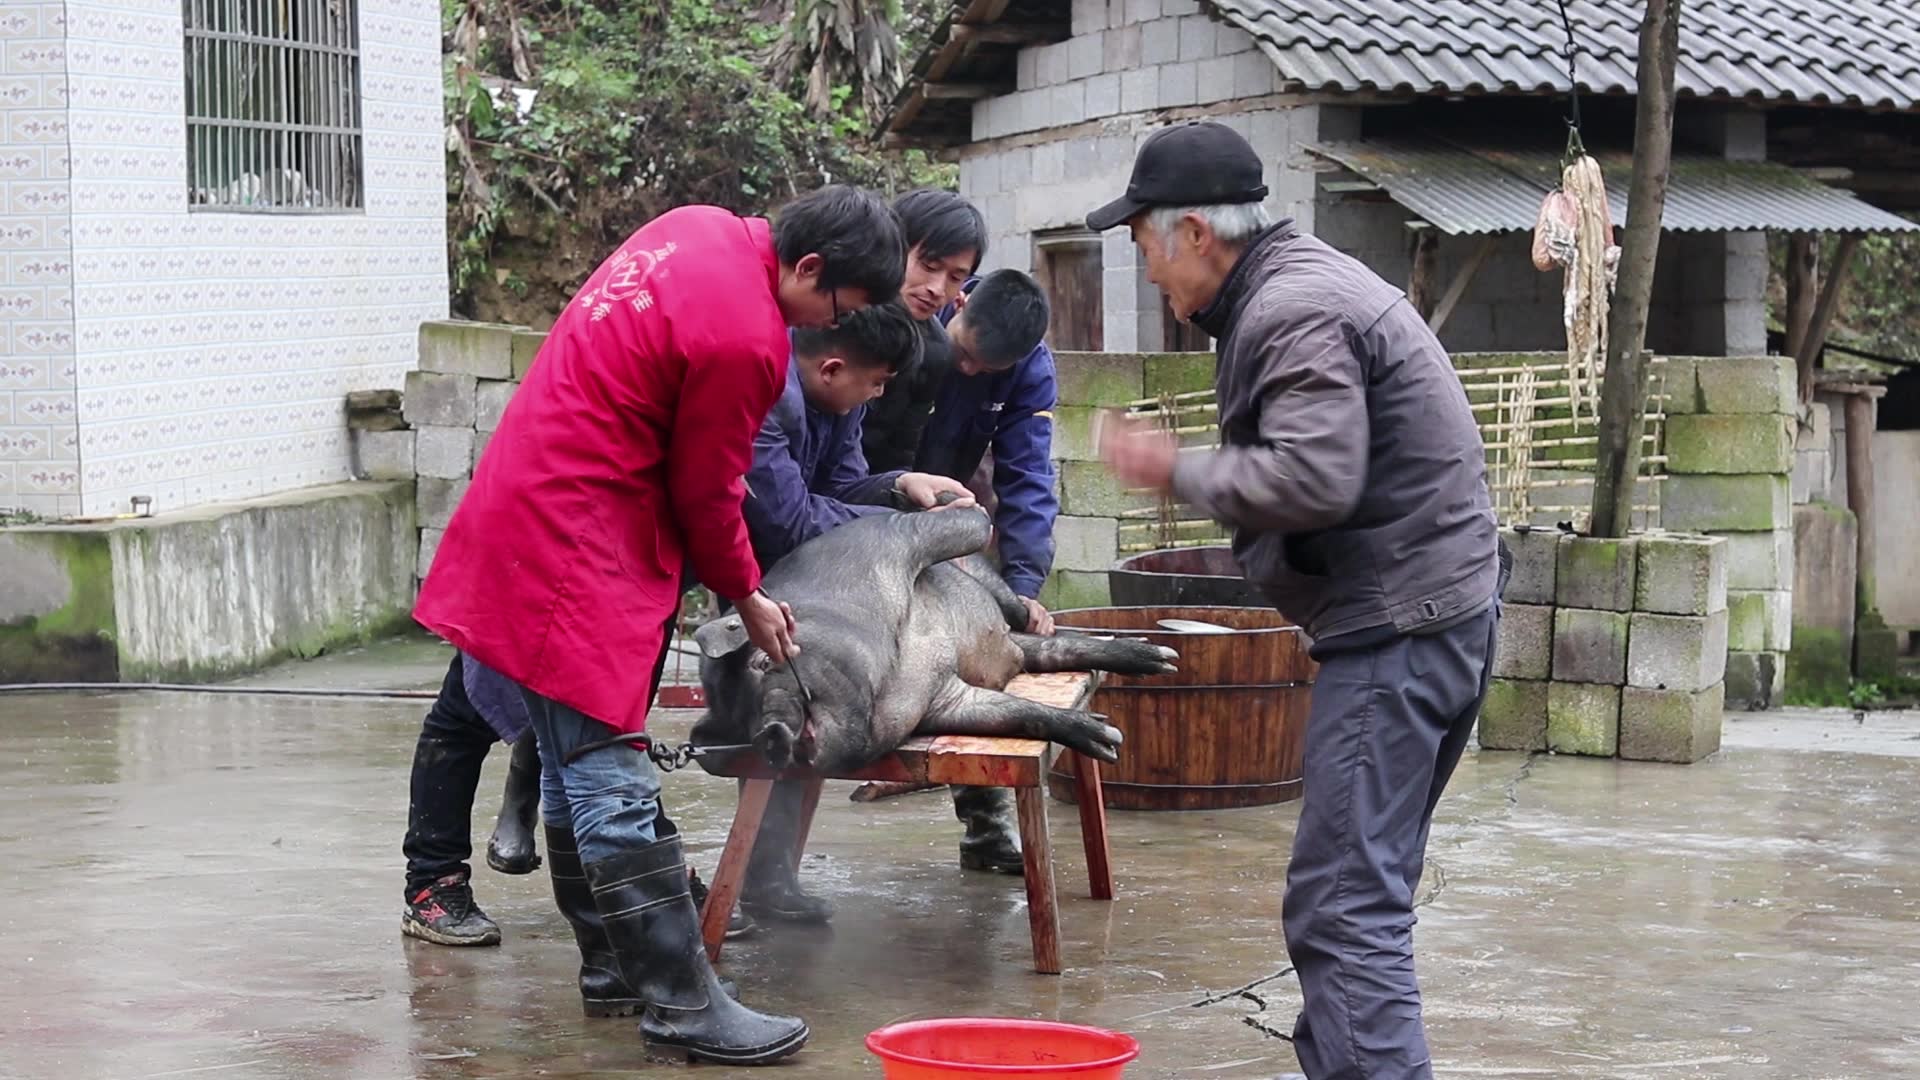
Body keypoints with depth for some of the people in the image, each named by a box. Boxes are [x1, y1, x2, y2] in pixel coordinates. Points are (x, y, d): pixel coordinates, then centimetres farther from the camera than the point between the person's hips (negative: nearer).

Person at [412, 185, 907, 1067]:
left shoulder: (698, 229, 6)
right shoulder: (746, 339, -20)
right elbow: (706, 493, -9)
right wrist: (747, 598, 8)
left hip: (523, 512, 10)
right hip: (579, 548, -10)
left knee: (575, 766, 15)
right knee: (611, 786, -9)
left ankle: (611, 962, 25)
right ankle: (684, 1006, -7)